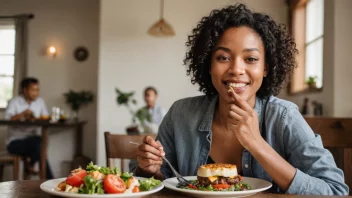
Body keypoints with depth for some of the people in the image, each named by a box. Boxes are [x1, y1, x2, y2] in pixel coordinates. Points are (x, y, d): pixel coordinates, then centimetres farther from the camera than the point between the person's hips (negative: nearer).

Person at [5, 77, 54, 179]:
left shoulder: (40, 101, 10)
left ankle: (30, 165, -7)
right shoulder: (14, 102, -3)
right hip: (15, 142, -3)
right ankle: (49, 178, -21)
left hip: (33, 141, 3)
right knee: (36, 141, -33)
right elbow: (7, 119, -17)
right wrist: (22, 114, -27)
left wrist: (33, 118, -14)